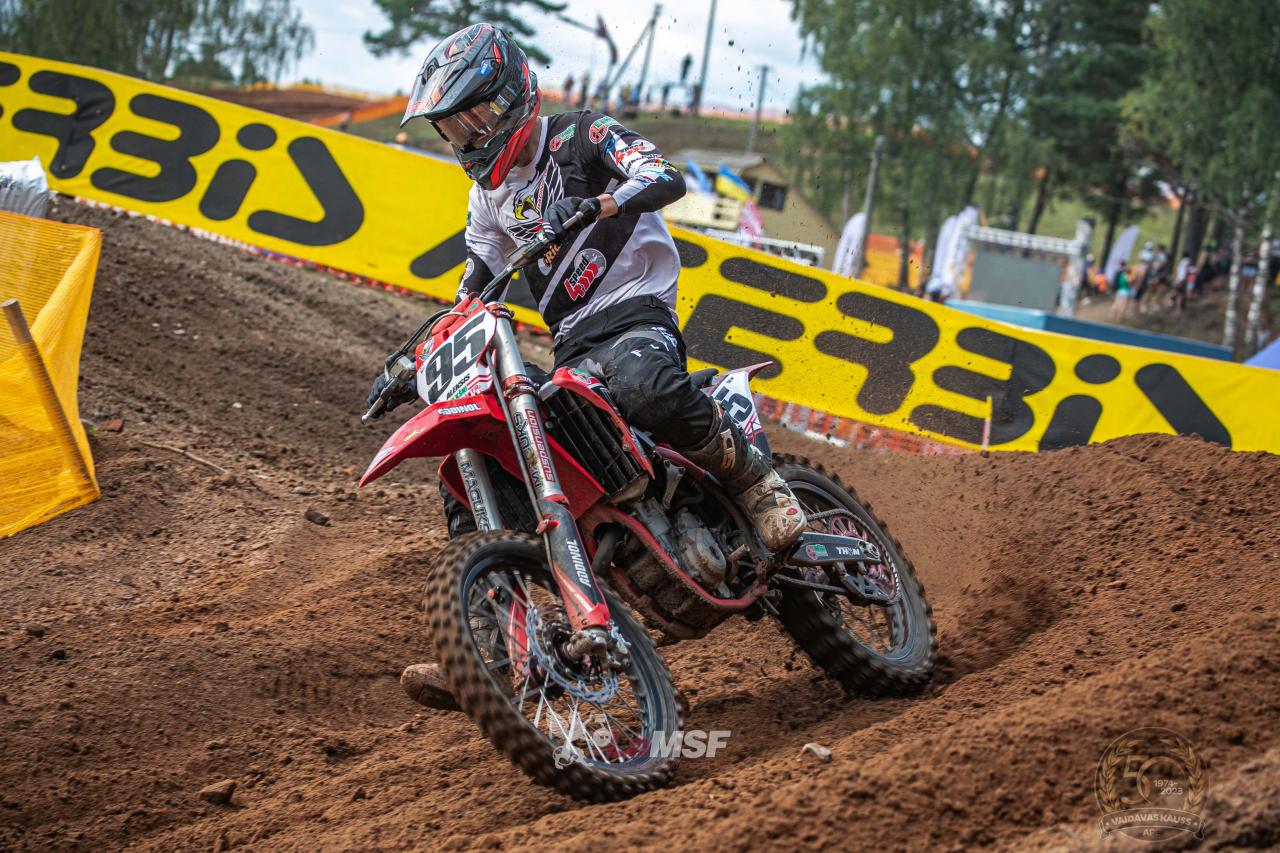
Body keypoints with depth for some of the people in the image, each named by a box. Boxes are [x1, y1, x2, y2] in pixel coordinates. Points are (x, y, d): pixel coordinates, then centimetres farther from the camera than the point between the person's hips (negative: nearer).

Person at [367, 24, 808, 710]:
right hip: (571, 354, 8)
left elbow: (665, 177, -20)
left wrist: (594, 206, -38)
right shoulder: (488, 197, 20)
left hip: (636, 315, -7)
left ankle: (757, 484, -22)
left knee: (644, 388, -44)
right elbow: (469, 299, 26)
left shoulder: (582, 139, -1)